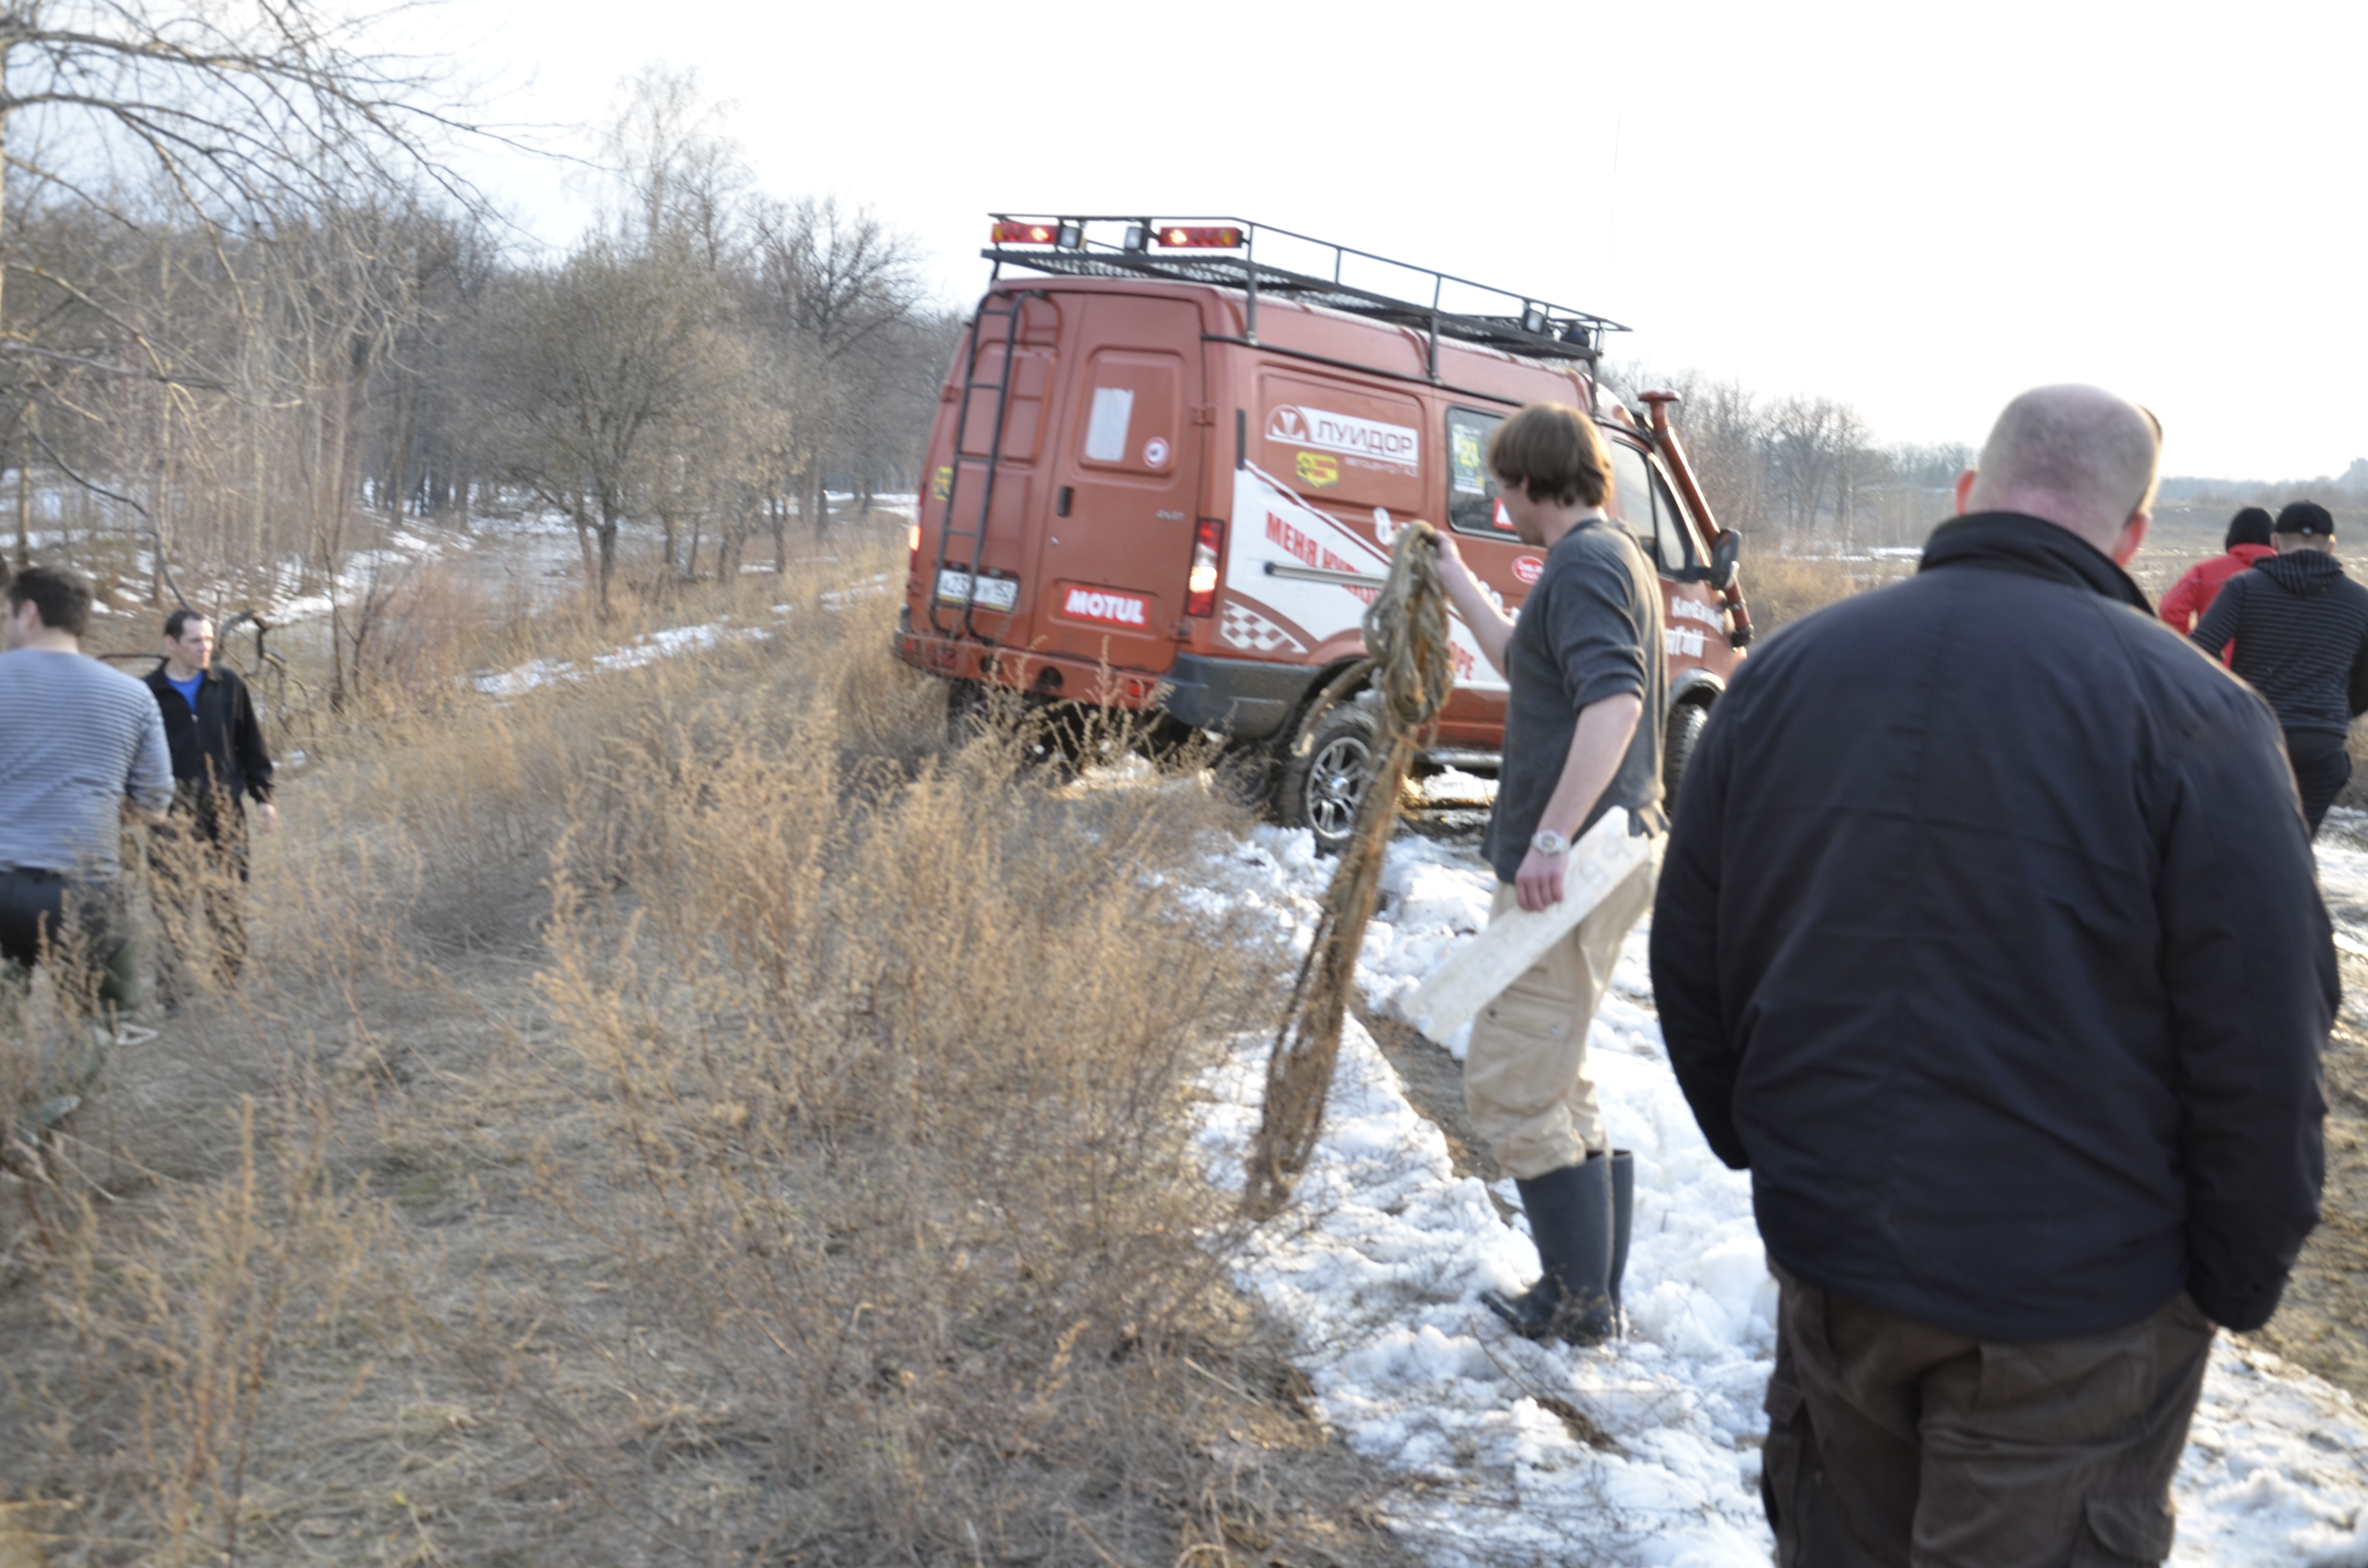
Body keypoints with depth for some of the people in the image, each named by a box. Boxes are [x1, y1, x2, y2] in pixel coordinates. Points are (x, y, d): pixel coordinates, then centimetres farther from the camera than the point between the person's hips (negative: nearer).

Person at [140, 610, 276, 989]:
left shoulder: (230, 686, 5)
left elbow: (253, 747, 10)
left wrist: (263, 796, 7)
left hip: (226, 817, 2)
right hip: (173, 823, -2)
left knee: (231, 909, 6)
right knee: (176, 913, -2)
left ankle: (230, 984, 17)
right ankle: (173, 992, 7)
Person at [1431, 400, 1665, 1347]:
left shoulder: (1585, 564, -13)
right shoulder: (1611, 559, 20)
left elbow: (1614, 699, -28)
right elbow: (1532, 669, 34)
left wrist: (1552, 837, -33)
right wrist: (1460, 588, 37)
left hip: (1571, 868, -11)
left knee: (1510, 1090, -5)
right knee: (1555, 1085, 19)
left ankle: (1580, 1302, 5)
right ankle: (1590, 1296, 27)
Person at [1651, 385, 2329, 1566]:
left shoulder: (1785, 670, -1)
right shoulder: (2191, 716, -15)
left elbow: (1689, 960, 5)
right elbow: (2263, 1052, -14)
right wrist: (2239, 1280, 1)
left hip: (1826, 1247, 4)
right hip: (2072, 1297, -4)